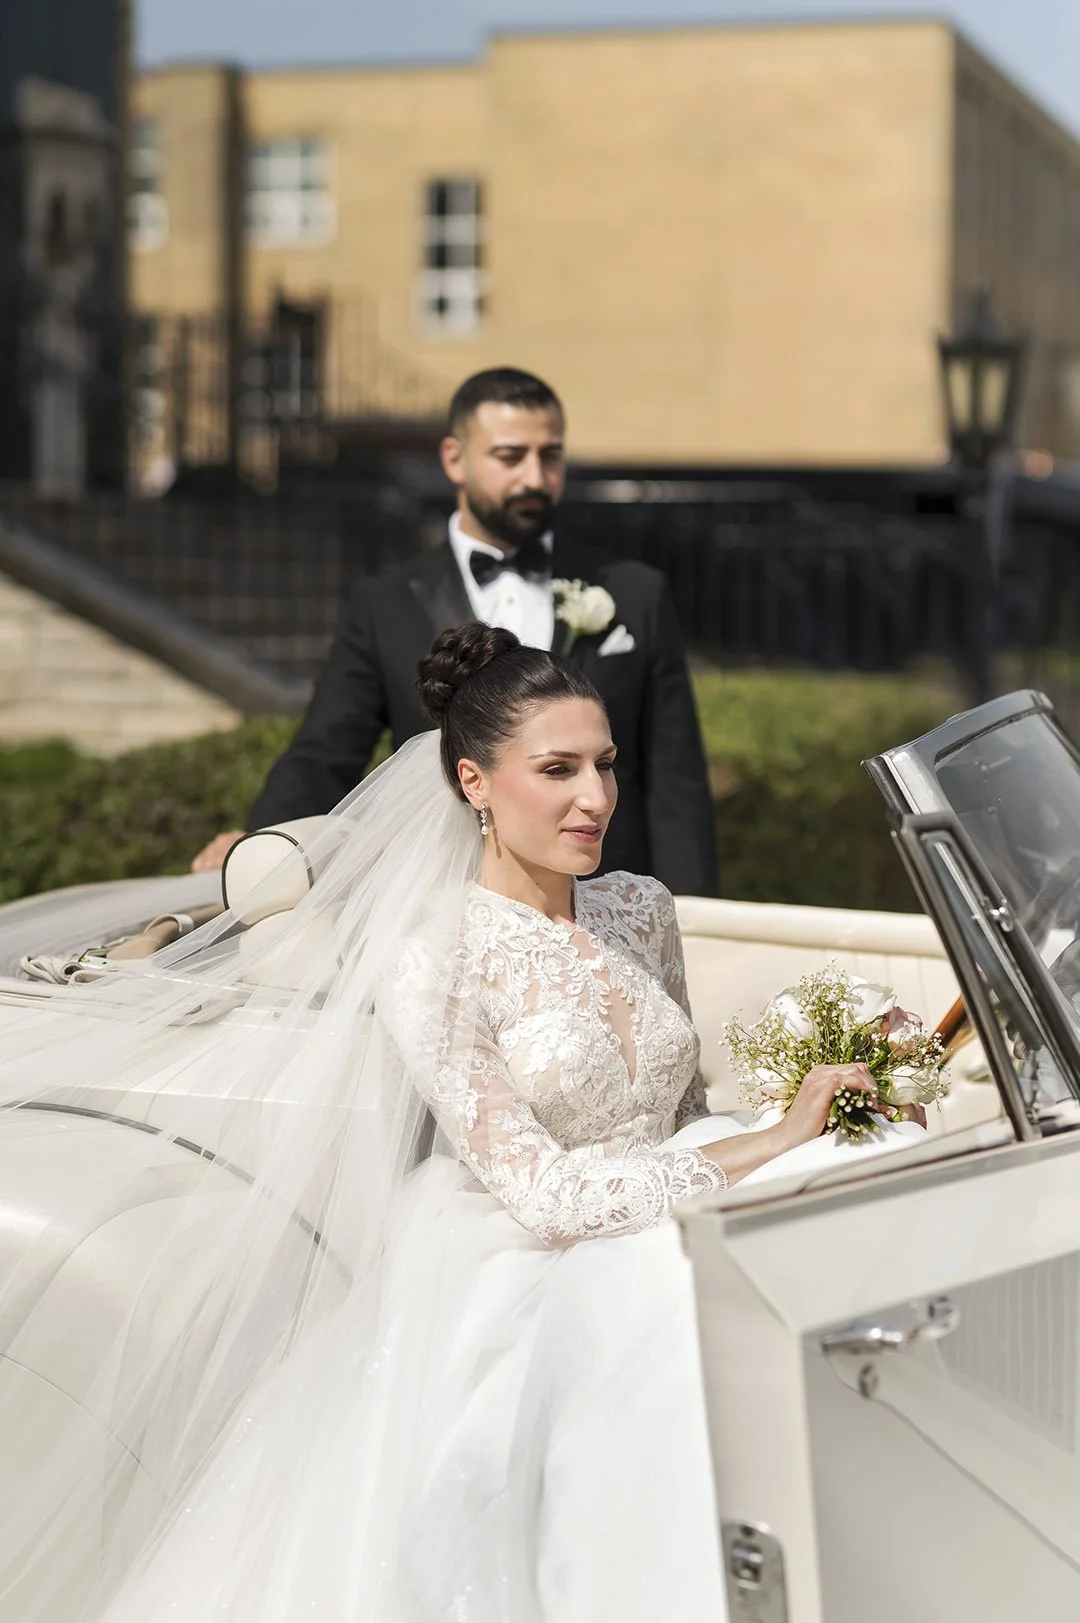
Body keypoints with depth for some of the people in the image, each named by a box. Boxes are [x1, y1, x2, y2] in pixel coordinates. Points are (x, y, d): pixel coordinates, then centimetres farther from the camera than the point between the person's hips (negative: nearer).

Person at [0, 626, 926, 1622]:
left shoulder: (642, 909, 9)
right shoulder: (433, 961, -10)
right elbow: (543, 1192, -16)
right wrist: (776, 1145, -16)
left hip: (664, 1234, 7)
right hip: (523, 1295, -6)